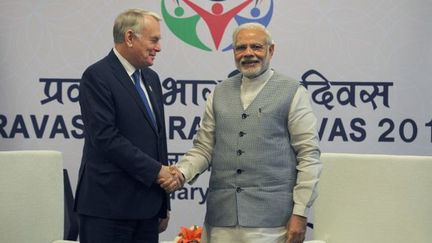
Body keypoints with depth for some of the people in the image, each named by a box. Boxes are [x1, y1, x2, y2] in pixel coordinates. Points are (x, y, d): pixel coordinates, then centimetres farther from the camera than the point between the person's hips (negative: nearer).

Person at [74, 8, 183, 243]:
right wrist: (156, 170, -15)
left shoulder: (151, 78, 16)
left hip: (147, 205, 7)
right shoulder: (97, 76, -9)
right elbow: (105, 137, -18)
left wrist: (163, 205, 16)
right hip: (108, 206, -7)